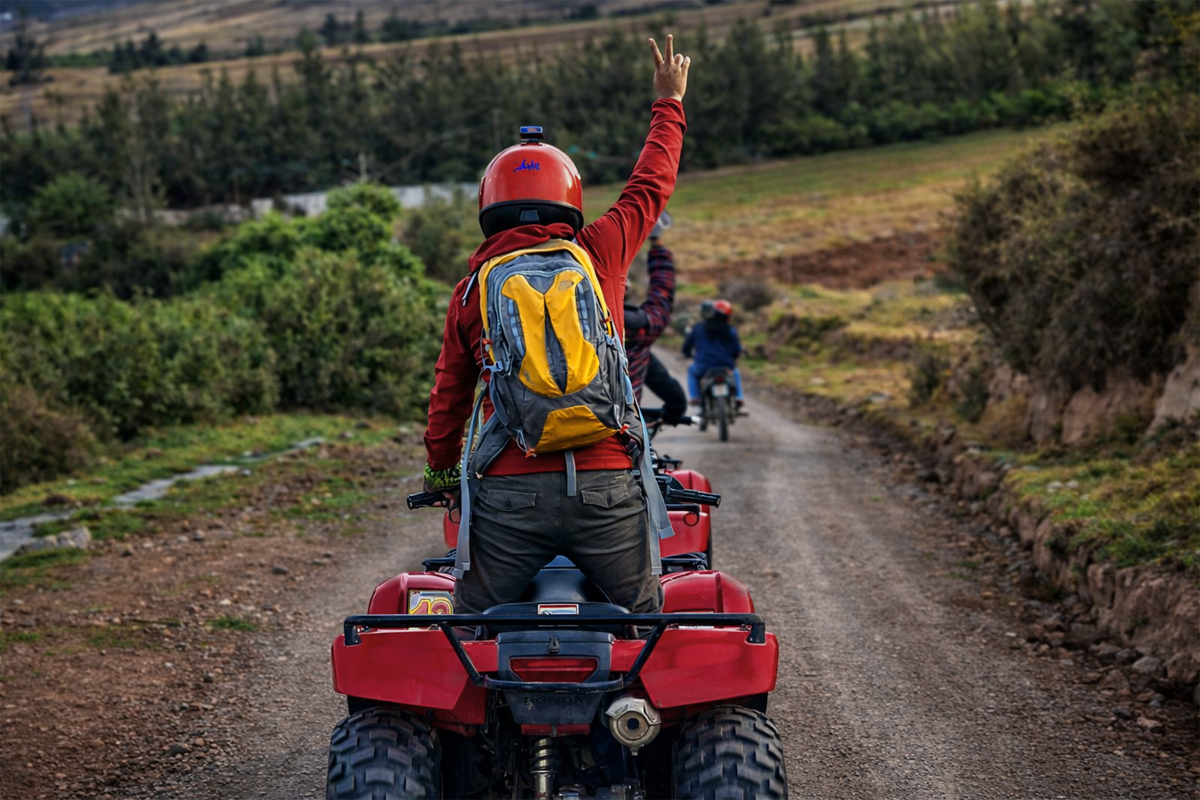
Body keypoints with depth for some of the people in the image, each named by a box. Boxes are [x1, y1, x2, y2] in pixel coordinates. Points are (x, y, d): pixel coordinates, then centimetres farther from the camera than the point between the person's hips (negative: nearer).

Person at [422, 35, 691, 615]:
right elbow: (650, 187, 25)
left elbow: (449, 397, 20)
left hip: (508, 490, 0)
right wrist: (670, 102, 40)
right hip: (605, 486, 0)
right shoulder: (599, 253, 8)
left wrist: (440, 469, 38)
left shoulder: (471, 290, 11)